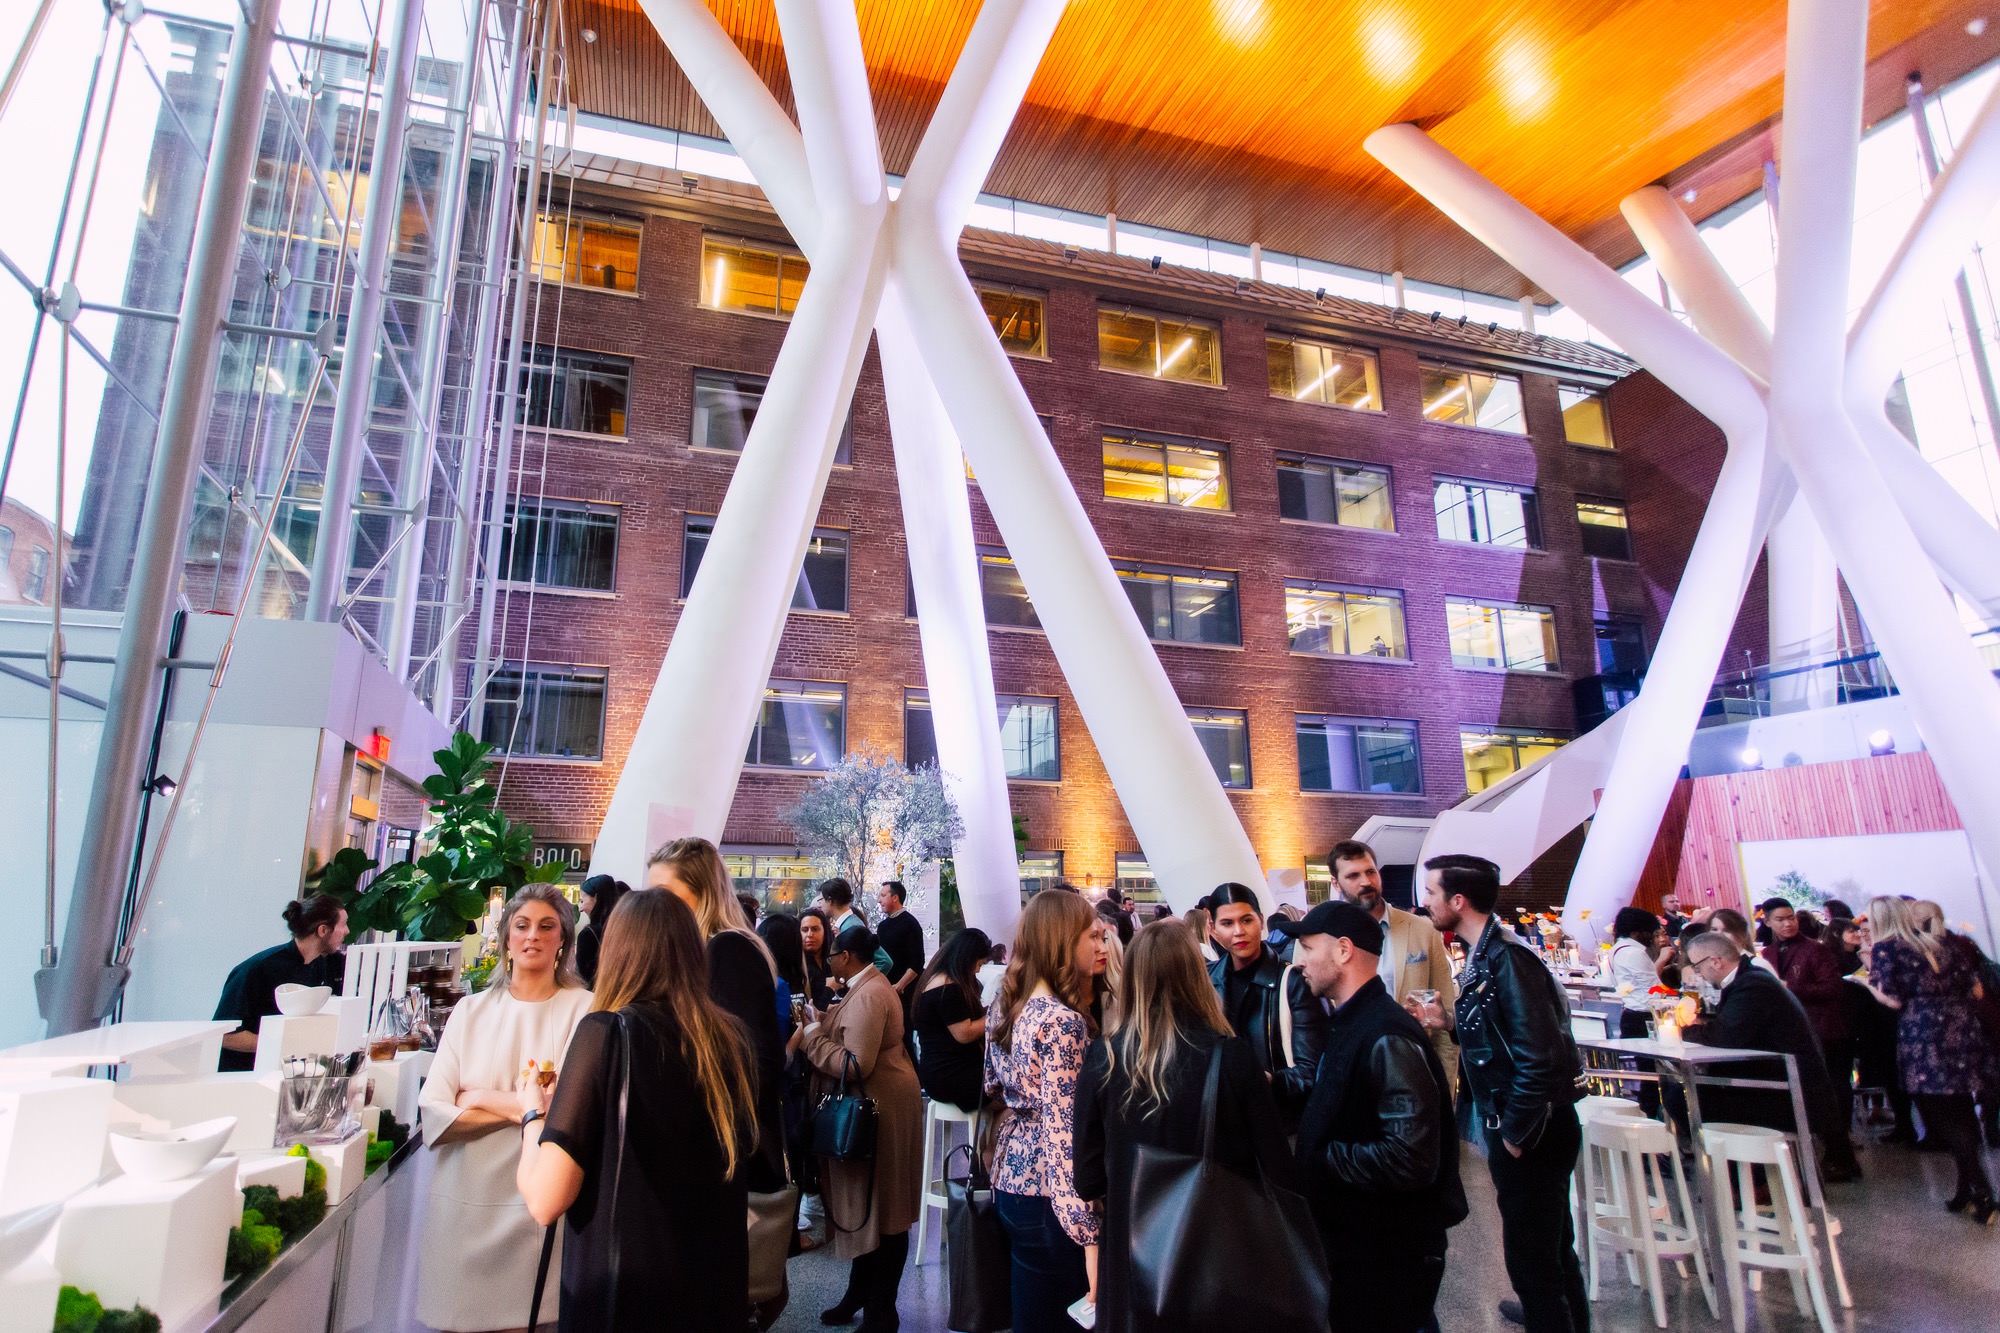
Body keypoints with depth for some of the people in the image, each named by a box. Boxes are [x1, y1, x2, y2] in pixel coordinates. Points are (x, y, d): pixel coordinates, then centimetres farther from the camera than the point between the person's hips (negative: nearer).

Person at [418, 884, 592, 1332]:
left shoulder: (585, 1010, -6)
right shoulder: (470, 1011, 5)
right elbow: (433, 1111, -1)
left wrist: (482, 1099, -6)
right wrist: (522, 1107, -14)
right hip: (464, 1200, 3)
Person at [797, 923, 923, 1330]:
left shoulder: (868, 995, -23)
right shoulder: (867, 985, 11)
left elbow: (856, 1065, -28)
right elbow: (851, 1040, 10)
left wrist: (811, 1036, -20)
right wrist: (821, 1023, -1)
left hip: (880, 1109, -10)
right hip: (872, 1104, 10)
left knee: (882, 1213, 4)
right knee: (866, 1206, 21)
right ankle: (860, 1295, 36)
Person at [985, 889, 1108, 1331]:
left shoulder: (1003, 1006, 4)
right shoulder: (1063, 1021, -22)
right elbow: (1062, 1131, -26)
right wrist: (1088, 1233, -26)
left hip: (1010, 1179, 8)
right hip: (1048, 1195, -8)